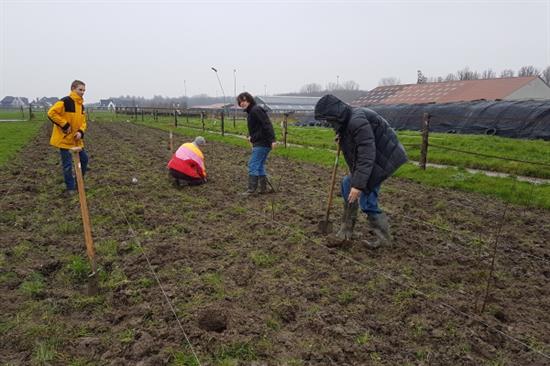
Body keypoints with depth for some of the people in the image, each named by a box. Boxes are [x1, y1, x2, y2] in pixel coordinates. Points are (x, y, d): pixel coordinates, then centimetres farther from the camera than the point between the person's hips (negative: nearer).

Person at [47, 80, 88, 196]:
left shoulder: (81, 105, 11)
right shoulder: (65, 101, -15)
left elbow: (83, 121, 13)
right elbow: (51, 113, -23)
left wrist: (81, 131, -6)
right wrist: (65, 125, -20)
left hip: (76, 139, 8)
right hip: (64, 138, -8)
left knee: (84, 159, 13)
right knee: (67, 164, -2)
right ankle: (70, 188, 11)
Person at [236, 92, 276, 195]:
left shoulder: (256, 110, -14)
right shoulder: (250, 111, 17)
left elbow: (267, 125, -21)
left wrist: (272, 139, -26)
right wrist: (251, 136, 14)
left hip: (262, 143, -10)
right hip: (259, 143, 10)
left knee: (253, 164, -8)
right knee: (260, 165, 14)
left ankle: (251, 189, -4)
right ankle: (263, 188, 20)